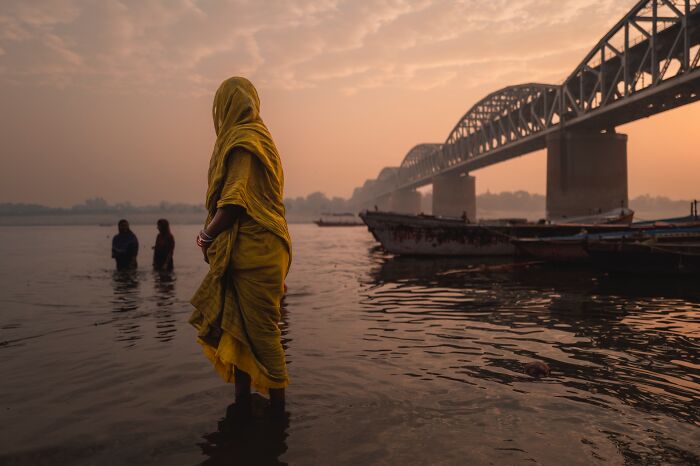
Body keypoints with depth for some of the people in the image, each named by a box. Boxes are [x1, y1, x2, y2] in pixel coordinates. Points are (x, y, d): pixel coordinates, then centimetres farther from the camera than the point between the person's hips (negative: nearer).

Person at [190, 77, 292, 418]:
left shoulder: (243, 140, -10)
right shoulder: (258, 137, 20)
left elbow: (236, 200, -19)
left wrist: (207, 235, -5)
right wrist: (213, 236, 14)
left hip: (251, 251, -9)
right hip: (255, 249, 9)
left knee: (260, 329, -2)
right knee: (240, 326, 13)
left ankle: (277, 409, 9)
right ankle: (242, 402, 22)